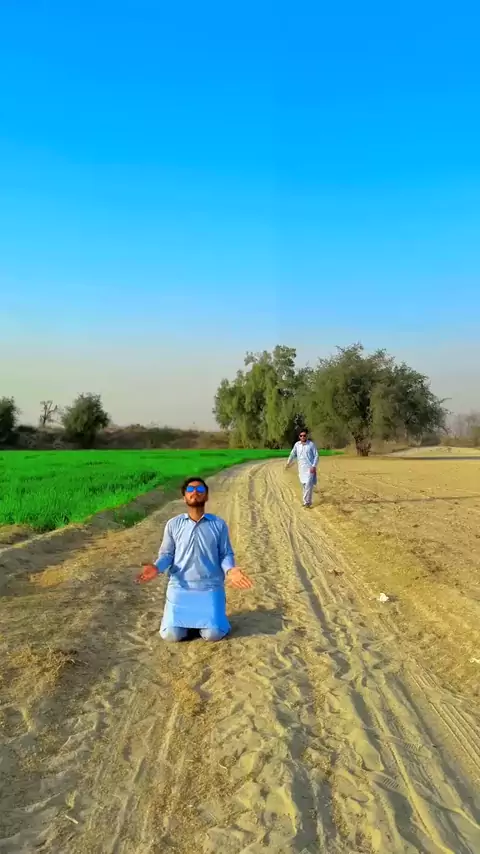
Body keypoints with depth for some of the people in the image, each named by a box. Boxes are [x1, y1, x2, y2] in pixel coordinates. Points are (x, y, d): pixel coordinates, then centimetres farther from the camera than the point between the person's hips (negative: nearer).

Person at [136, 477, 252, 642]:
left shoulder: (219, 524, 2)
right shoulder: (173, 524, 3)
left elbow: (226, 553, 3)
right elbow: (166, 554, 4)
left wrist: (230, 570, -18)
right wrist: (156, 567, -18)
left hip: (210, 587, 0)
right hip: (180, 587, 1)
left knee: (213, 634, -12)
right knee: (171, 635, -7)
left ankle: (205, 617, 23)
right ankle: (188, 617, 26)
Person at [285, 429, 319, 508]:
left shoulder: (311, 444, -6)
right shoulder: (297, 444, 5)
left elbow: (316, 456, -5)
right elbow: (293, 454, 19)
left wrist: (314, 466, -14)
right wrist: (289, 462, 20)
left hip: (310, 468, -5)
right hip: (301, 468, 5)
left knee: (308, 485, -13)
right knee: (304, 485, 11)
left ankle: (307, 502, -9)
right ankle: (307, 501, 22)